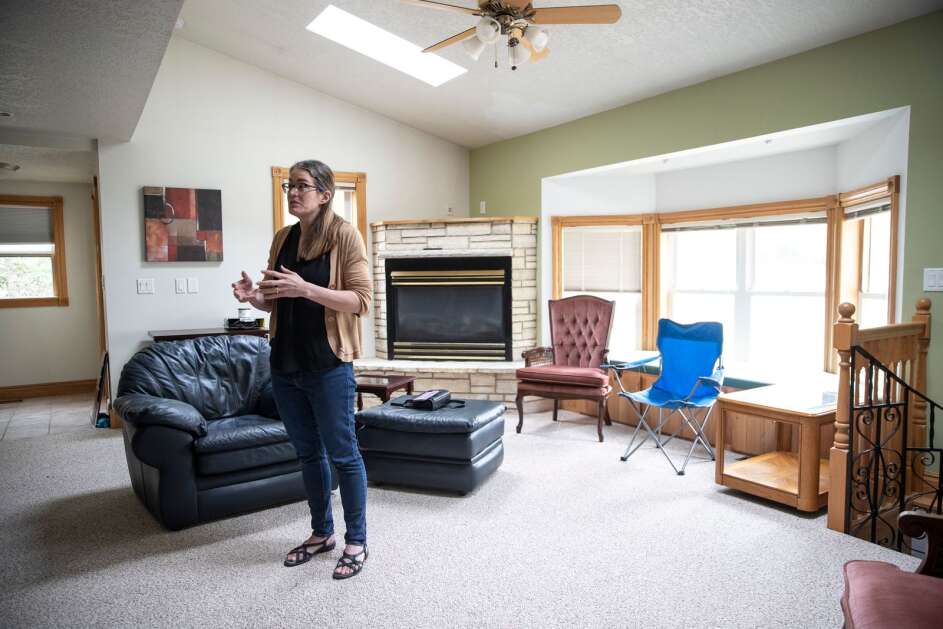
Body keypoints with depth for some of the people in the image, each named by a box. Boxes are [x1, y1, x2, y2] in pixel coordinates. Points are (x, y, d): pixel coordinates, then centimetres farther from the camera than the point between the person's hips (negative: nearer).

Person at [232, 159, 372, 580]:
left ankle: (356, 541, 20)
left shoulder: (344, 235, -8)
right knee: (308, 453, 17)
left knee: (343, 454, 4)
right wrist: (255, 296, -4)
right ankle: (321, 533, 33)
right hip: (285, 365, 7)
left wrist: (305, 288, -24)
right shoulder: (282, 238, 11)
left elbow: (361, 299, -14)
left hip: (329, 366, -6)